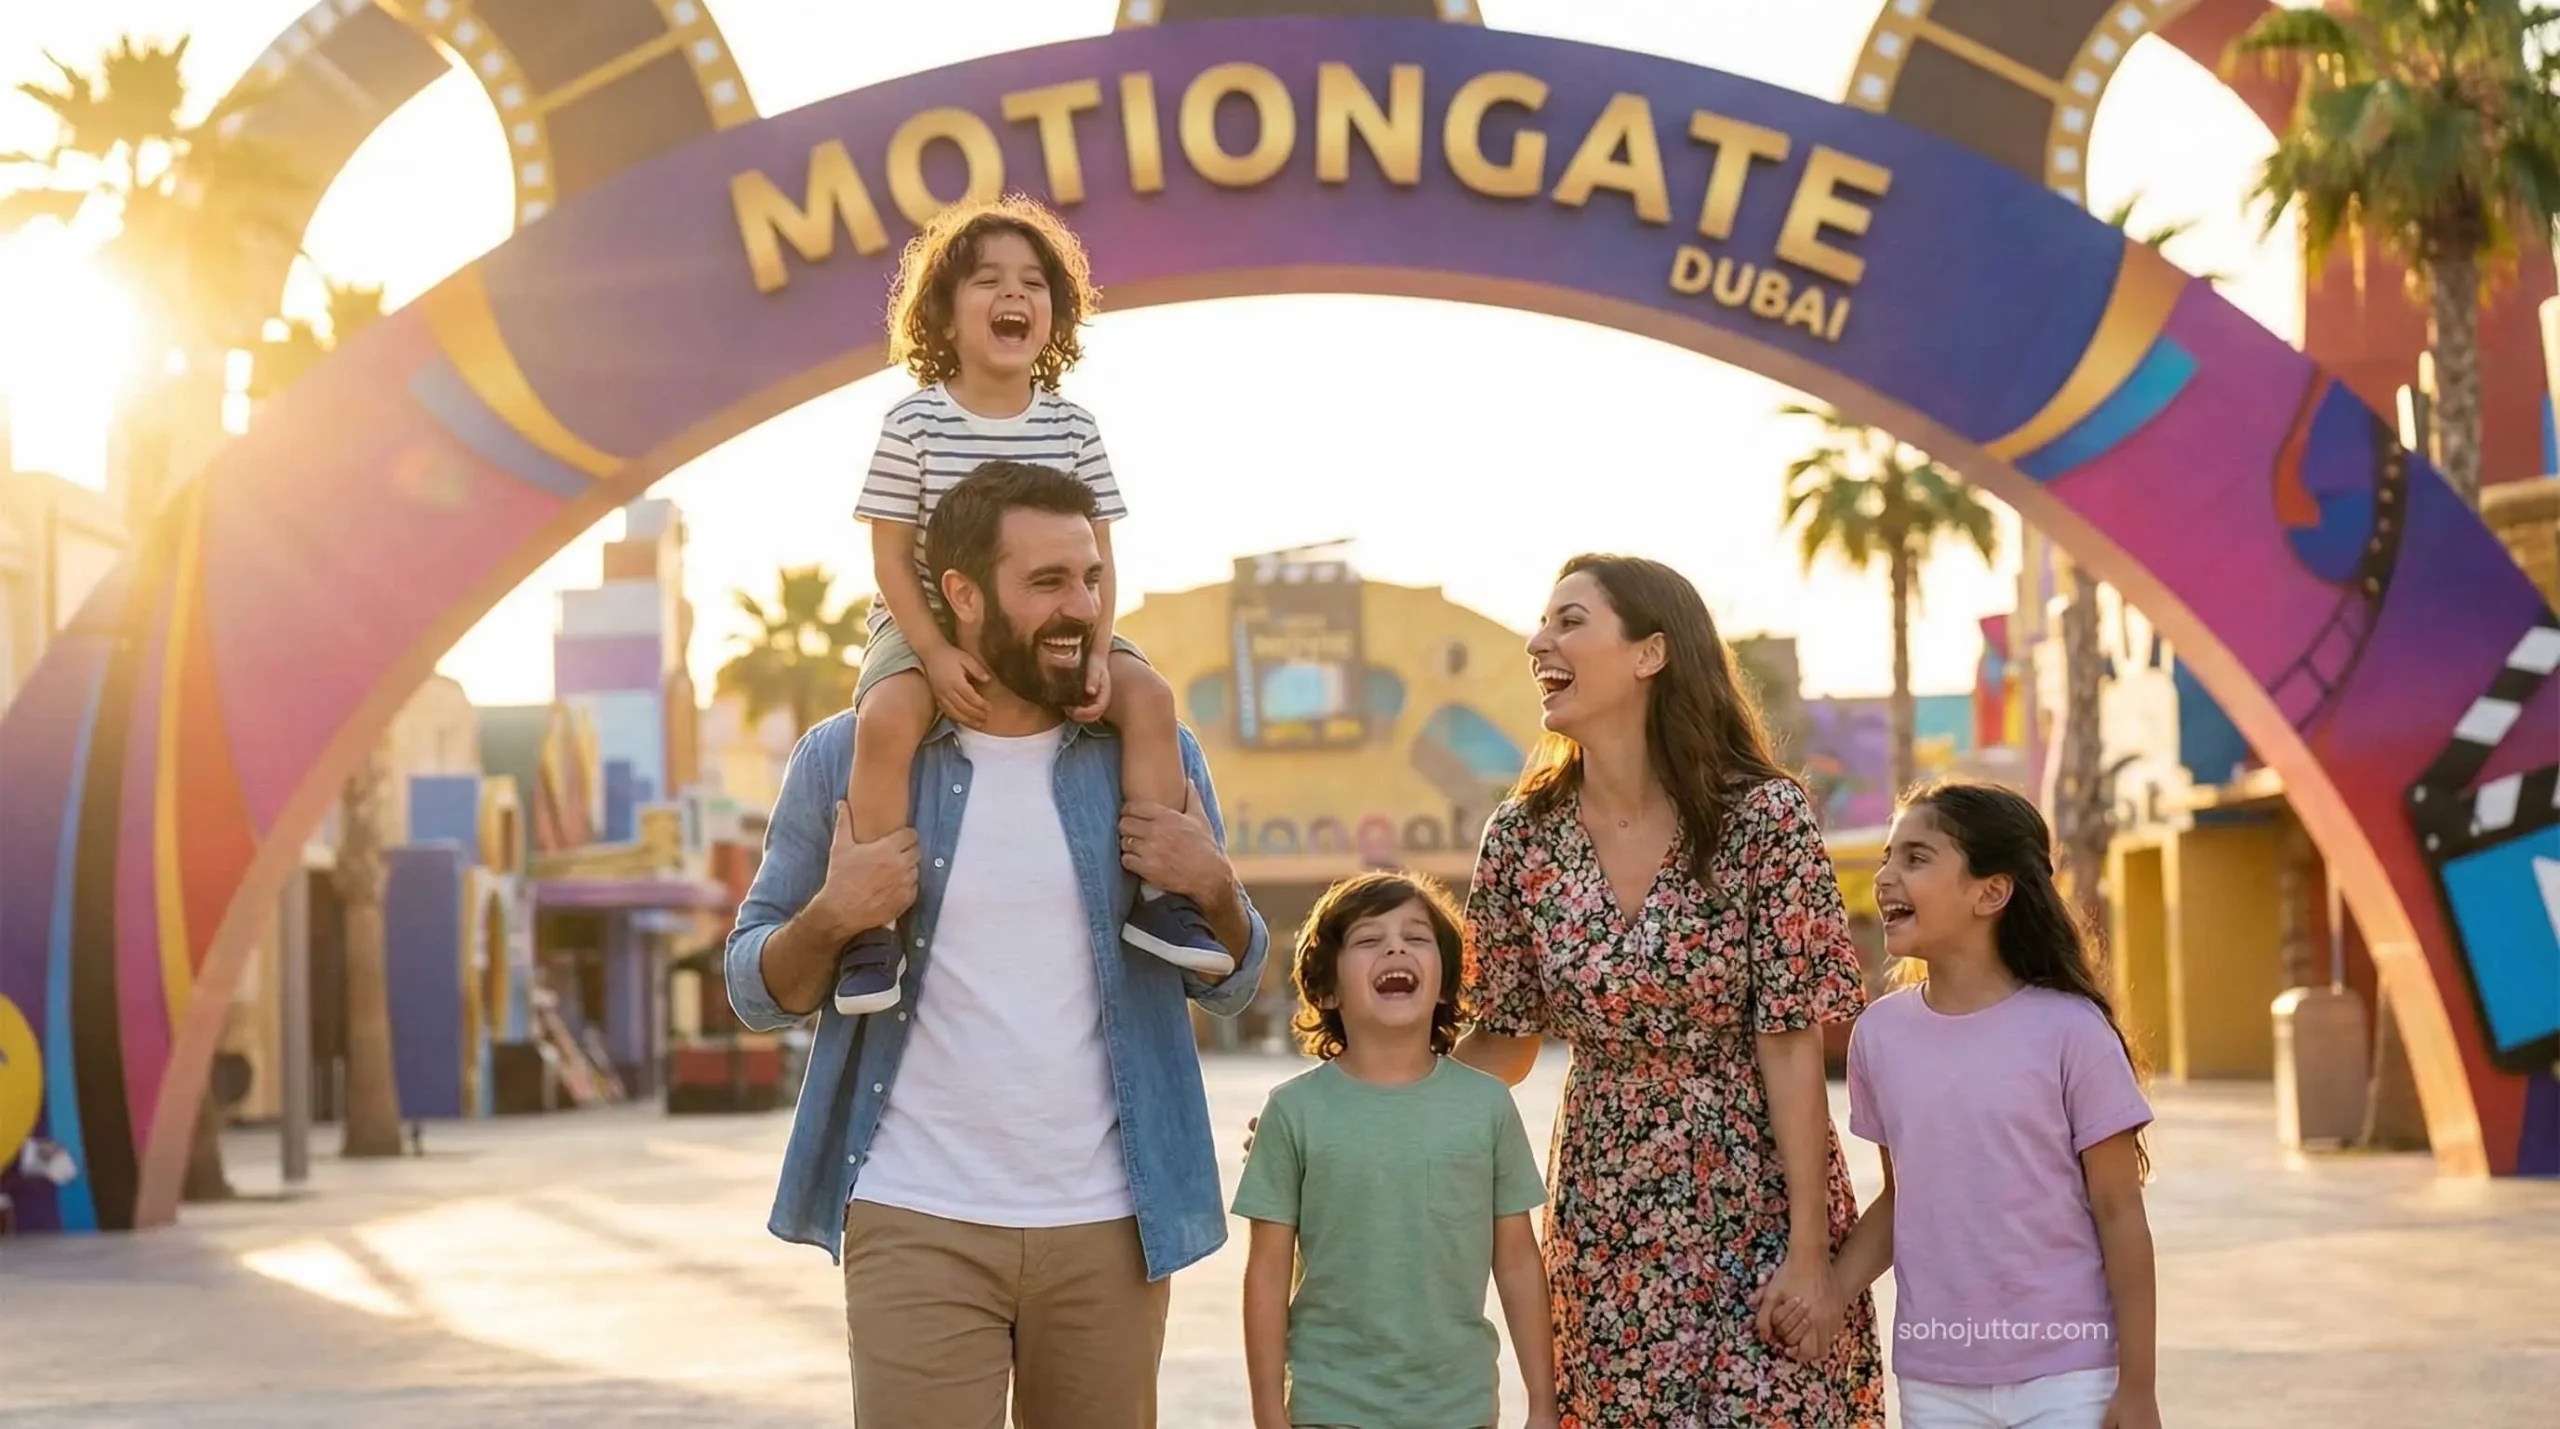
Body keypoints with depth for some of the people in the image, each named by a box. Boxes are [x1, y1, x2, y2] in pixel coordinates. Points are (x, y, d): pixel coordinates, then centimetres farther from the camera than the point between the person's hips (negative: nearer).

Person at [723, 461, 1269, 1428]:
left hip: (1108, 1227, 2)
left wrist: (1214, 891, -9)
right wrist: (831, 918, -15)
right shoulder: (847, 758, 0)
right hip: (918, 1226, -2)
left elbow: (1231, 988, 12)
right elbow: (757, 993, 5)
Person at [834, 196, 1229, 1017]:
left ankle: (1159, 892, -12)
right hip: (927, 628, -4)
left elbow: (1096, 556, 3)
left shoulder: (1072, 428, 3)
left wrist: (1096, 653, -14)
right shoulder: (914, 426, -5)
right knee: (887, 718, -33)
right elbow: (891, 555, -7)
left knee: (1147, 694, -18)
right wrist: (937, 654, -21)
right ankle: (871, 925, -27)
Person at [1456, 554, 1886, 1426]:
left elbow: (1791, 1045, -12)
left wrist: (1811, 1248, -13)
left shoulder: (1764, 818, -12)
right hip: (1608, 1226, 3)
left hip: (1761, 1208, -3)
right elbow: (1504, 1043, 7)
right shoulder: (1522, 840, -2)